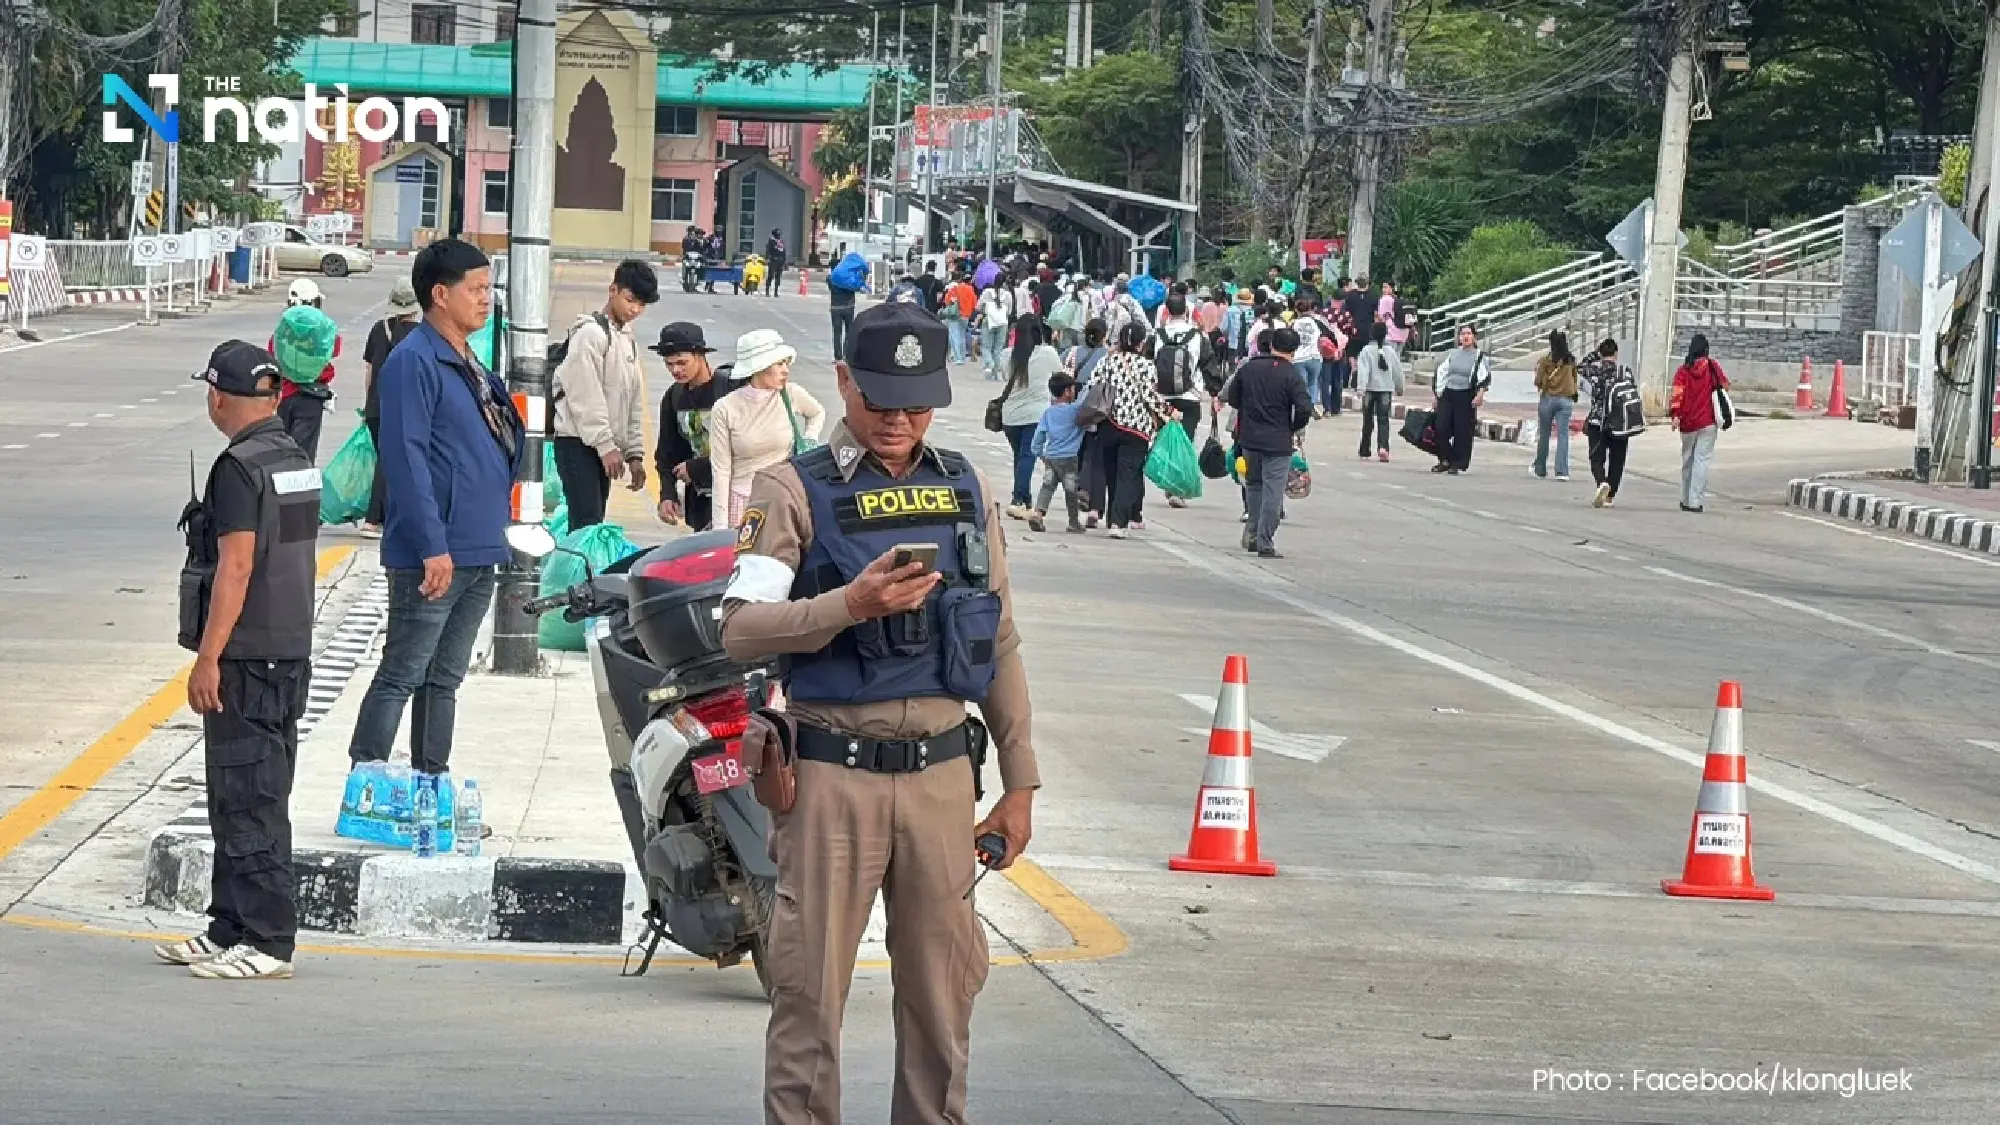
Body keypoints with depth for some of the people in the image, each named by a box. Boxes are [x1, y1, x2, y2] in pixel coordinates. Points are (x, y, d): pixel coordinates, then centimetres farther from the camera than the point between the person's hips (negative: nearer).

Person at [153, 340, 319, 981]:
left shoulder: (240, 468, -15)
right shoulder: (296, 461, 13)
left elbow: (236, 567, -21)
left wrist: (208, 659, -19)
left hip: (246, 660, -10)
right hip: (290, 653, 10)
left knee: (249, 805, -6)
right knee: (242, 802, 16)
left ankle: (266, 942, -5)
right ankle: (230, 930, 22)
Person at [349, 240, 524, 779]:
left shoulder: (469, 365, 16)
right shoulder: (414, 361, -13)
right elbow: (405, 456, -20)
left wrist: (495, 530, 20)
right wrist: (433, 546, -24)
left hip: (479, 554, 9)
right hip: (434, 557, -9)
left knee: (444, 680, 13)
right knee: (400, 677, -7)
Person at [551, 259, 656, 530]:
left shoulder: (629, 341, 19)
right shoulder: (591, 332, -9)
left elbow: (634, 403, 21)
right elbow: (586, 398, -17)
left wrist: (635, 454, 14)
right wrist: (606, 446, -20)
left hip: (602, 446, 9)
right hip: (578, 442, -9)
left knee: (592, 525, 7)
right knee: (587, 526, -17)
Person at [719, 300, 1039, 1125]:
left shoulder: (966, 489, 11)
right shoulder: (794, 490, -2)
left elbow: (1000, 644, 15)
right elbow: (742, 630, -11)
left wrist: (1019, 784, 12)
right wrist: (852, 604, -25)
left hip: (941, 774, 4)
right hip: (833, 775, -4)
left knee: (944, 988, 9)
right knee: (811, 992, 0)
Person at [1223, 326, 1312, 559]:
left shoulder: (1248, 368, 4)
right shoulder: (1291, 376, -11)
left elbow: (1232, 398, 11)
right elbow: (1304, 409, -18)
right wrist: (1294, 429, 0)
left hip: (1249, 438, 5)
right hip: (1278, 443, -5)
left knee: (1254, 485, 21)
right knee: (1273, 492, -1)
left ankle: (1252, 535, 21)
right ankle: (1265, 544, -3)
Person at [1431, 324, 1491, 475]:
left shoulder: (1479, 357, 1)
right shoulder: (1451, 354, 12)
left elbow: (1484, 378, -7)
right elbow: (1441, 374, 16)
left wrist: (1480, 395, -21)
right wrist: (1438, 395, 12)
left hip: (1465, 396, -3)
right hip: (1447, 394, 3)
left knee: (1462, 431, -3)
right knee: (1441, 428, -5)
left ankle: (1457, 464, 5)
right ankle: (1444, 460, 8)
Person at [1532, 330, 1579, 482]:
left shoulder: (1546, 359, -10)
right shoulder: (1571, 360, 0)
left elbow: (1538, 382, -8)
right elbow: (1574, 379, 10)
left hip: (1548, 398, -2)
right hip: (1566, 400, 2)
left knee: (1543, 435, 13)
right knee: (1563, 435, -2)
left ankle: (1540, 469, 23)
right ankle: (1562, 471, -12)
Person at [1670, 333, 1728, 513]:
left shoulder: (1683, 371, -2)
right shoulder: (1712, 366, -3)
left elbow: (1677, 395, -11)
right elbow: (1725, 385, 8)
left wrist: (1675, 416, -15)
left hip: (1687, 423, 2)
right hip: (1708, 422, -2)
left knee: (1687, 460, 14)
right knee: (1702, 460, -2)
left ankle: (1685, 500, 22)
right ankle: (1695, 501, -10)